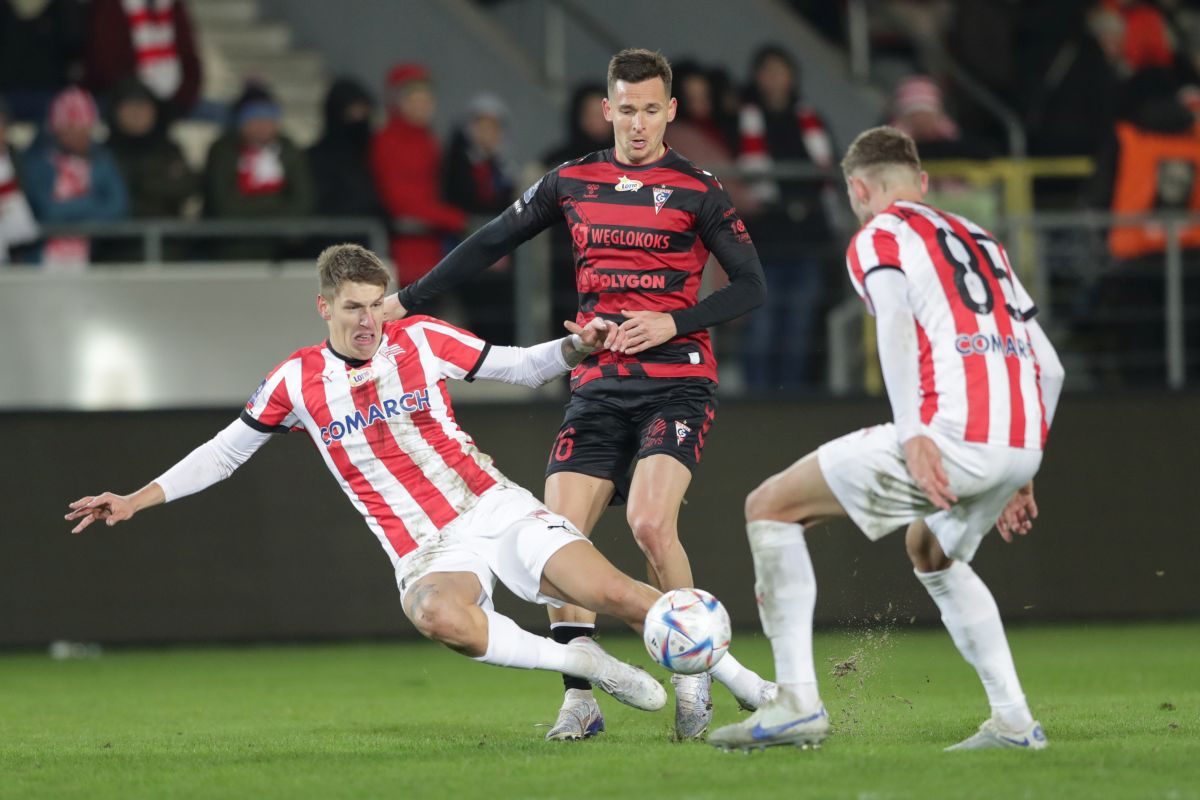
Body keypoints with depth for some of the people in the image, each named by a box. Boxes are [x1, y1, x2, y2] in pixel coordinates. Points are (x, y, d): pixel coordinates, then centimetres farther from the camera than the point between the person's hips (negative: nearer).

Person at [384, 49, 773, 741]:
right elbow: (491, 244, 18)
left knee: (651, 523, -23)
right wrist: (406, 300, 16)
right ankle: (581, 700, 1)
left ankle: (694, 679, -6)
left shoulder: (697, 190, -1)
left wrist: (672, 323, -13)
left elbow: (751, 286, 0)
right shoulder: (573, 183, 10)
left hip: (677, 379, -4)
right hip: (598, 384, 4)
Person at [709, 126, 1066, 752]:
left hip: (952, 433, -7)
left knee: (771, 507, 5)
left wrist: (912, 435, -21)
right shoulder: (980, 242, 29)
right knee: (931, 551, 34)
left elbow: (896, 320, -12)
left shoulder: (878, 238, 9)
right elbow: (1049, 367, 26)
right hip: (1022, 443, 7)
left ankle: (797, 702, -7)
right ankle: (1013, 720, 22)